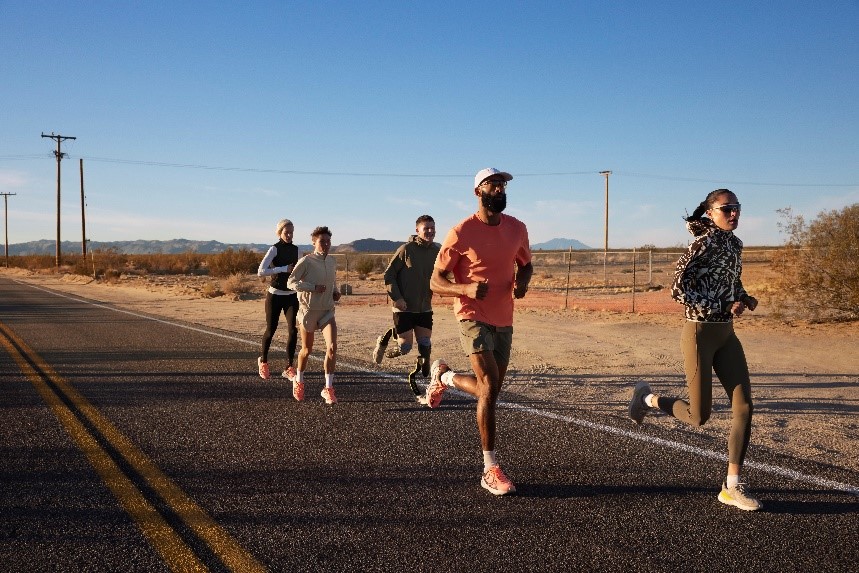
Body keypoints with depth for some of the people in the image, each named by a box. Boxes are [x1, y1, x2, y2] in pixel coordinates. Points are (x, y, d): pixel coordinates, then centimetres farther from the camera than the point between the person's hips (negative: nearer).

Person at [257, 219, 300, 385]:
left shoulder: (295, 249, 7)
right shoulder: (274, 249, -10)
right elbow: (261, 271, -20)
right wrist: (284, 269, -23)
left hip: (291, 295, 4)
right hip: (275, 295, -4)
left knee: (293, 331, -7)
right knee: (271, 330, 6)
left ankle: (289, 368, 0)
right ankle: (263, 361, 32)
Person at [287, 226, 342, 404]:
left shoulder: (332, 262, 6)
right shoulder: (306, 261, -12)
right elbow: (291, 282, -14)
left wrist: (335, 292, 3)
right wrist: (313, 287, -23)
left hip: (327, 311, 4)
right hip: (308, 310, -4)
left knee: (332, 347, -14)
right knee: (307, 350, 10)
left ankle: (328, 388, -6)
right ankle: (299, 381, 37)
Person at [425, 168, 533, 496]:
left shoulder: (517, 229, 4)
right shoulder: (462, 233, -11)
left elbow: (525, 264, 21)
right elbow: (436, 282, -7)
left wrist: (522, 281, -3)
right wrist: (466, 288, -27)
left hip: (504, 321, 6)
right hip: (474, 318, -6)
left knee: (488, 390, 15)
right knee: (489, 389, -17)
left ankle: (444, 376, 45)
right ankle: (491, 471, -6)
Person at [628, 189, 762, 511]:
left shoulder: (735, 244, 10)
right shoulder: (705, 242, -14)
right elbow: (678, 288, -20)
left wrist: (744, 299, 4)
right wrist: (720, 310, -22)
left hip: (726, 334, 7)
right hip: (700, 333, -7)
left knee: (744, 406, -1)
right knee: (699, 417, -1)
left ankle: (732, 487, 7)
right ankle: (648, 399, 28)